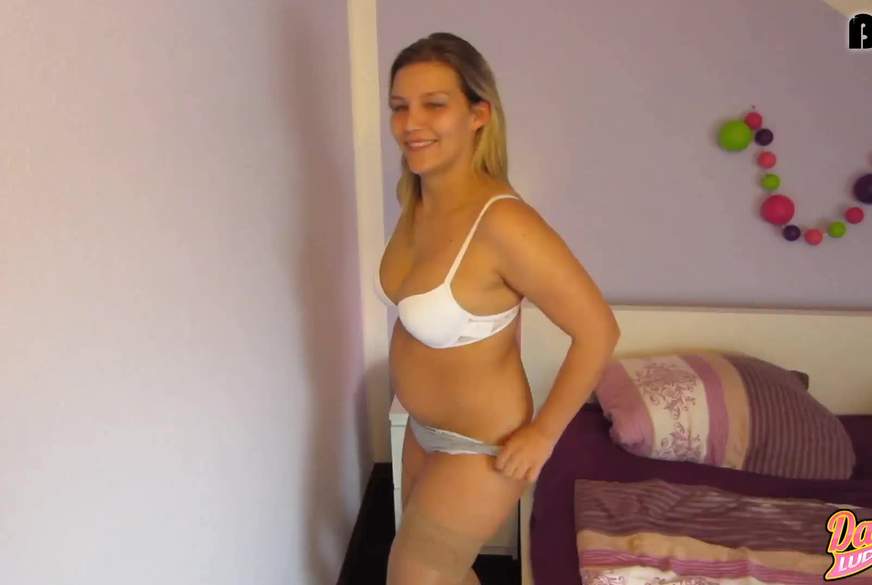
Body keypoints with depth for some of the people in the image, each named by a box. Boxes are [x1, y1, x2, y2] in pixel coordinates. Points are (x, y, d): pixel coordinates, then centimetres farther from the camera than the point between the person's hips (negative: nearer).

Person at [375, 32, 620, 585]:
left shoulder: (502, 221, -31)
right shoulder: (418, 201, -6)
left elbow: (598, 330, -25)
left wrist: (542, 434, -17)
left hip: (479, 448, -7)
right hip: (426, 431, 8)